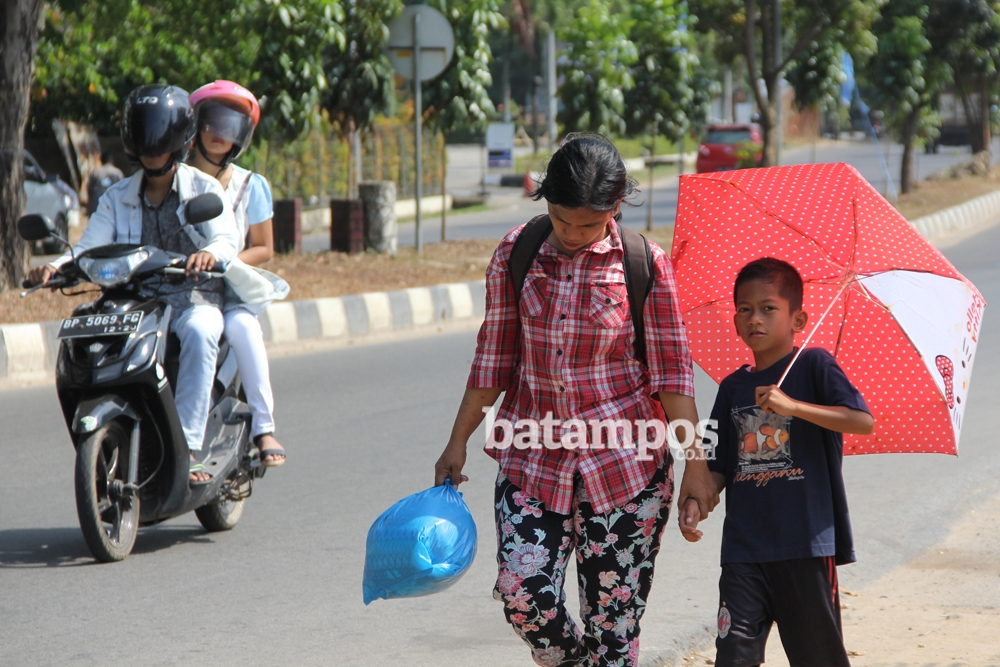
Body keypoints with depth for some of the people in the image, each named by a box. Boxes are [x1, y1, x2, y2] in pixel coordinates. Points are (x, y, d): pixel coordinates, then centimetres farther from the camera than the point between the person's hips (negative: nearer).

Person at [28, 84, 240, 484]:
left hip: (194, 302, -3)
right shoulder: (118, 198, 13)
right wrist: (56, 266, -21)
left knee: (199, 334, -38)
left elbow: (228, 238, -13)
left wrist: (211, 252, -38)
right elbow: (90, 247, 1)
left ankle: (187, 448, -40)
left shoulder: (204, 189, 3)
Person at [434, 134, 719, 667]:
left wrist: (695, 465, -5)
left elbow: (673, 372, -1)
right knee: (522, 592, -14)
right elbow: (493, 358, 8)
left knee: (612, 616, 0)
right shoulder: (516, 253, 2)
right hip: (533, 458, 2)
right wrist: (458, 442, 8)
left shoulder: (645, 264, -4)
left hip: (623, 461, -2)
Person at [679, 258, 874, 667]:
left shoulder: (813, 365, -2)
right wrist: (695, 502, -2)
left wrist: (793, 406, -23)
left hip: (807, 541, -4)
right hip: (744, 546, 4)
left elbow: (863, 421, -16)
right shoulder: (733, 388, 12)